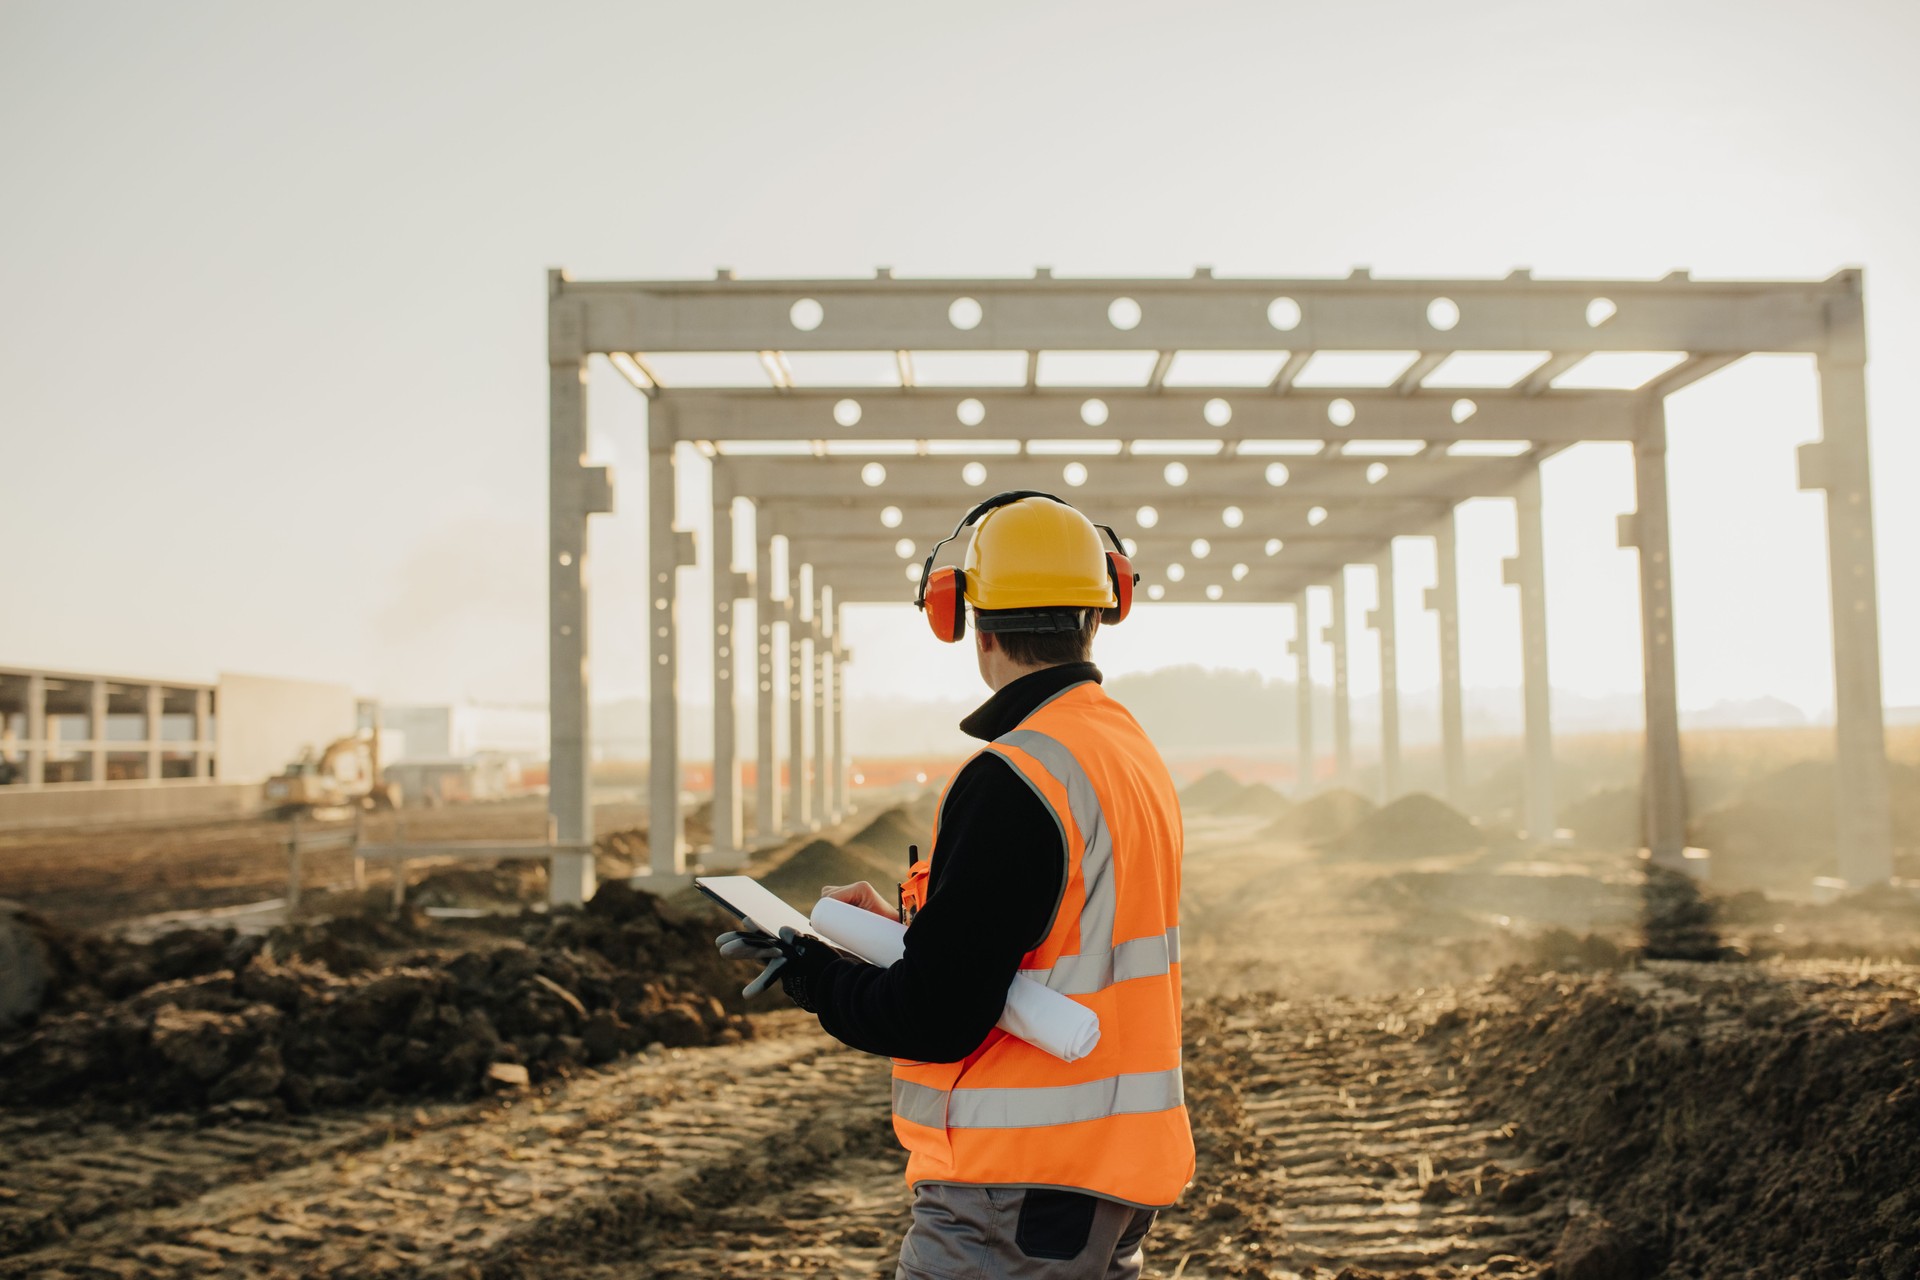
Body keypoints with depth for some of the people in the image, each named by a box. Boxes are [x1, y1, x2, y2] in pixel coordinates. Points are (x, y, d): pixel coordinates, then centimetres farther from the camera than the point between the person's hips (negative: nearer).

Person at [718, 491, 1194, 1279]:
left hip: (1020, 1188, -9)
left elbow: (937, 1022, -19)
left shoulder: (1014, 779, -20)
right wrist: (910, 926, 15)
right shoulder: (1134, 752, 9)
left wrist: (806, 971, -3)